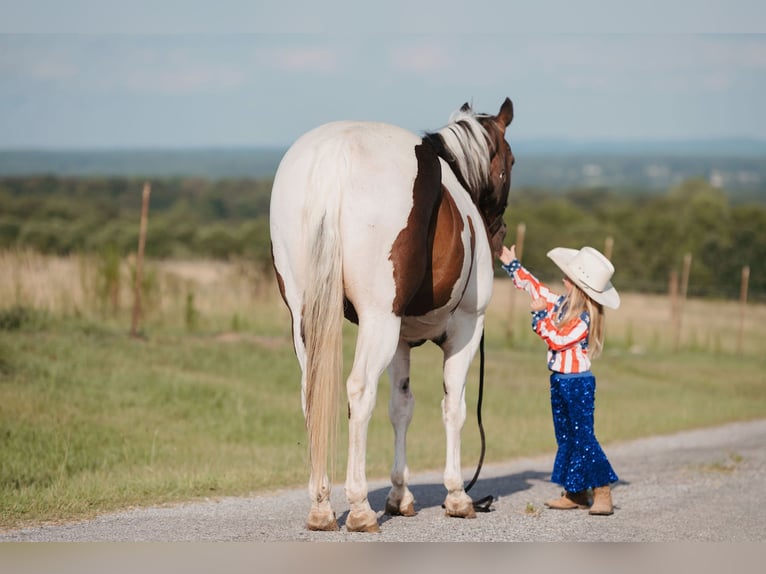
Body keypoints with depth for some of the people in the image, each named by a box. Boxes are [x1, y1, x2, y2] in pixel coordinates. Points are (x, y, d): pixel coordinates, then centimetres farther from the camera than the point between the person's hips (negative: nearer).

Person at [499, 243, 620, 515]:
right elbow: (535, 287, 18)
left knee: (584, 437, -10)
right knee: (565, 437, 12)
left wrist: (541, 314, -14)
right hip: (559, 380, 9)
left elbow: (557, 339, -22)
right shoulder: (562, 304, 6)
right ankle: (576, 493, 18)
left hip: (578, 383, -9)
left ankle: (602, 494, -8)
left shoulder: (584, 318, -19)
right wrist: (511, 264, 21)